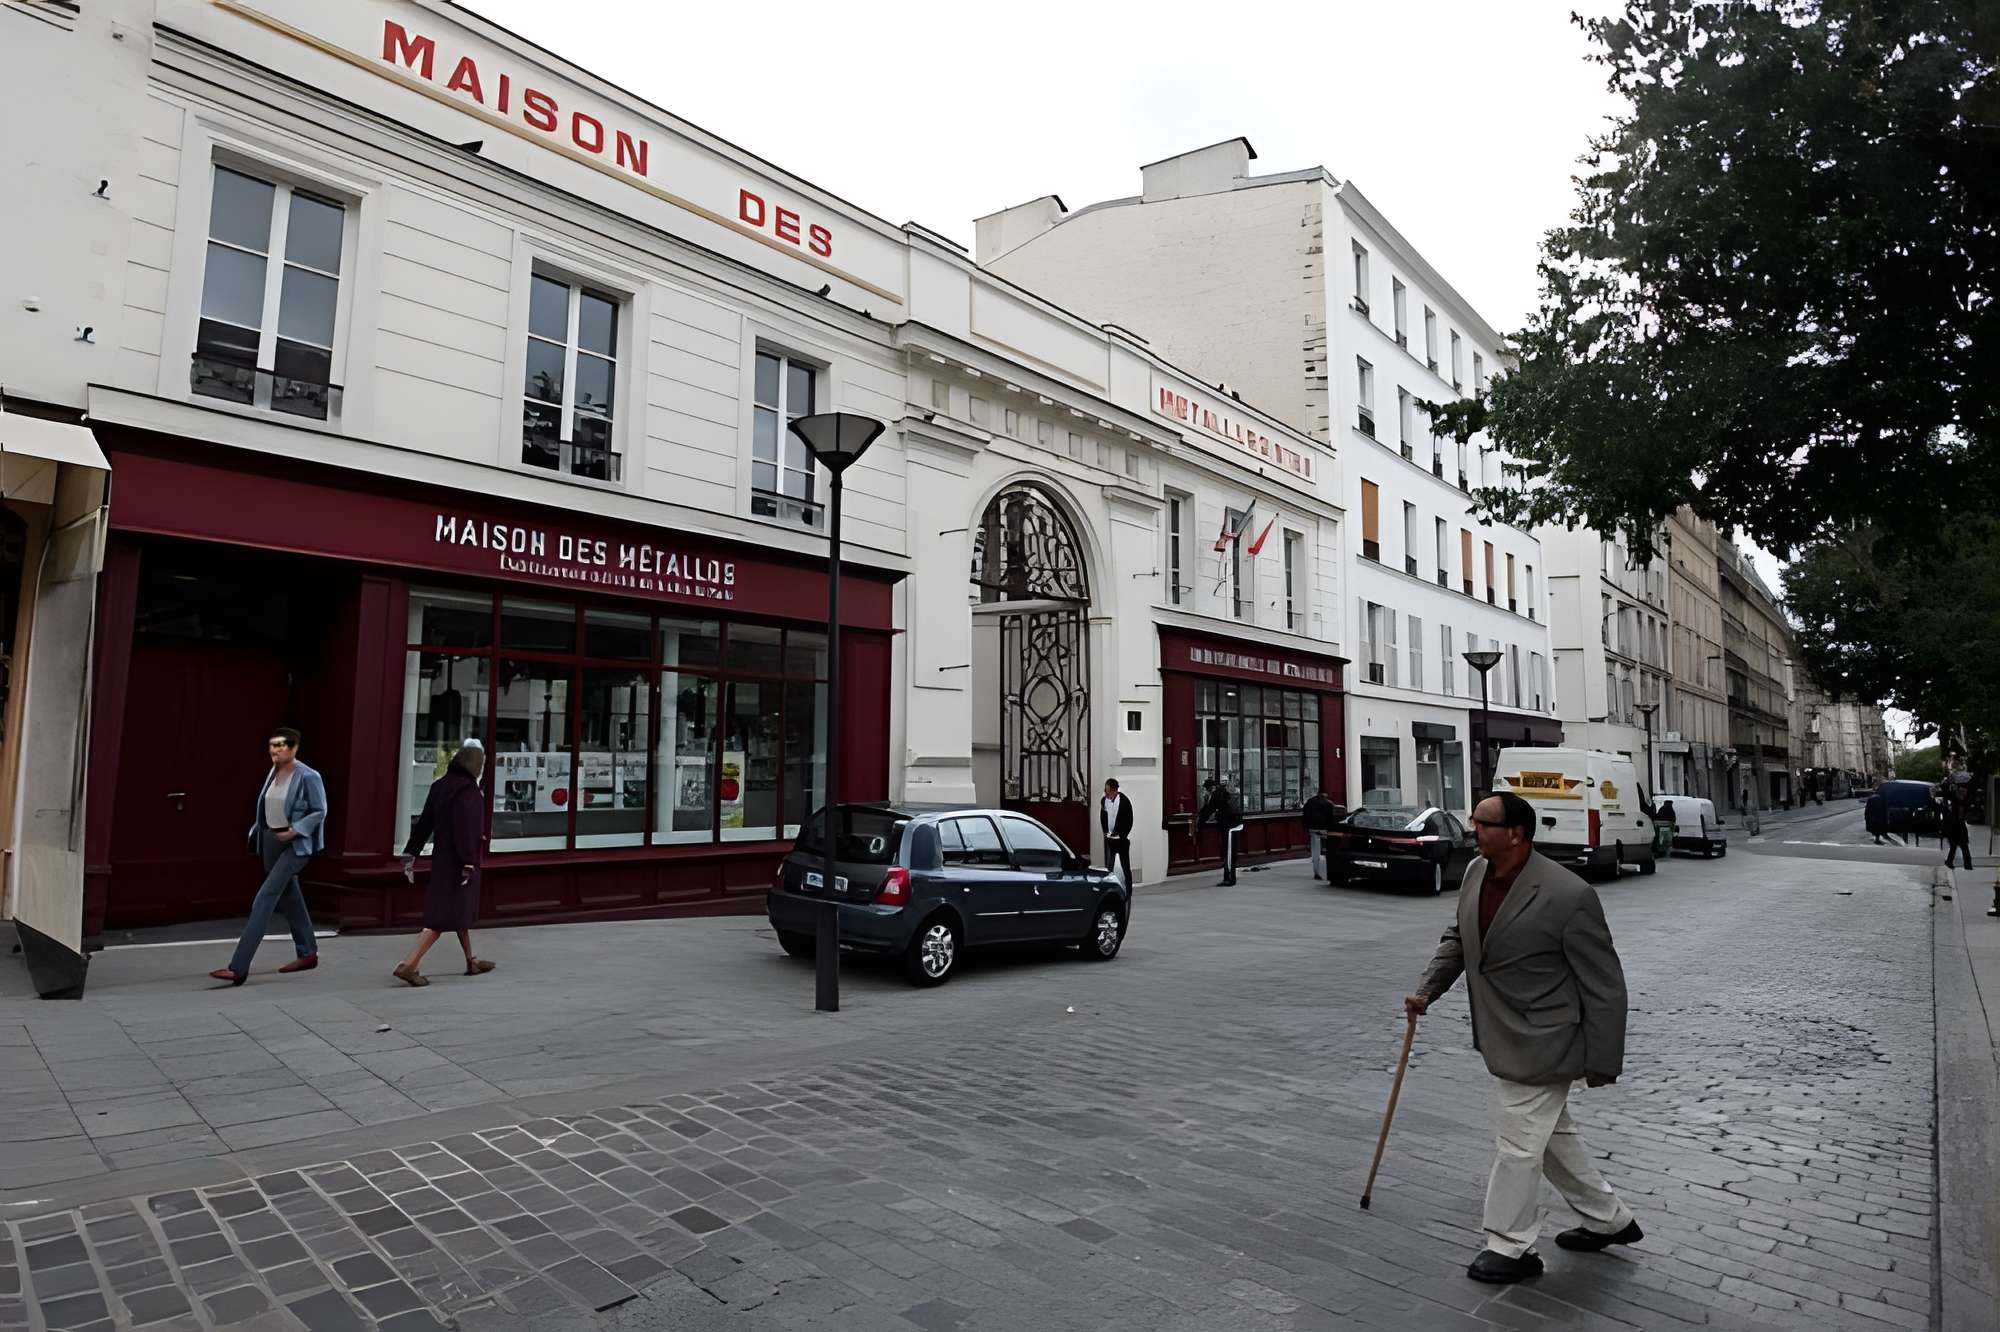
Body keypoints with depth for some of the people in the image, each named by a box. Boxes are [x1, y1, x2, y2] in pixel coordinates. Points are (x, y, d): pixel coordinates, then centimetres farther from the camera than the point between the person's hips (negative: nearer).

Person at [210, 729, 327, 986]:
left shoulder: (308, 777, -14)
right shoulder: (273, 772, 7)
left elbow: (319, 811, -10)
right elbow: (266, 808, 17)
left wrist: (293, 831, -18)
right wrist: (257, 832, 6)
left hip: (295, 844, -8)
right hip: (271, 840, 8)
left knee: (265, 898, -12)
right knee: (289, 896, 15)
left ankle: (238, 967, -11)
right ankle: (308, 953, 28)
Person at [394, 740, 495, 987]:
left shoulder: (440, 786, 8)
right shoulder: (468, 791, -18)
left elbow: (424, 822, 11)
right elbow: (465, 829, -23)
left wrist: (411, 853, 14)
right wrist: (469, 862, -22)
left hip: (441, 858, 10)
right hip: (458, 862, -9)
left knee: (461, 910, 20)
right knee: (445, 917, -5)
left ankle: (471, 961, 32)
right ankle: (409, 965, -10)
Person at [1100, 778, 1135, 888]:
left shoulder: (1124, 801, -14)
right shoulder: (1104, 800, 1)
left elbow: (1129, 821, -10)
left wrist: (1121, 836, -11)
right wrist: (1106, 832, 5)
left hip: (1122, 839, -4)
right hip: (1109, 839, 4)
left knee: (1125, 867, 5)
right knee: (1108, 866, 3)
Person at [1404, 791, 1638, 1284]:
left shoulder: (1568, 896, -25)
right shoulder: (1476, 873, -3)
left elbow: (1604, 985, -17)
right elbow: (1458, 938, 14)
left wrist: (1602, 1062, -13)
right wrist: (1427, 989, 6)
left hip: (1538, 1046, -8)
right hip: (1504, 1040, 8)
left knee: (1518, 1146, 4)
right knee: (1552, 1135, 23)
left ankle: (1510, 1248, 23)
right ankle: (1609, 1220, 43)